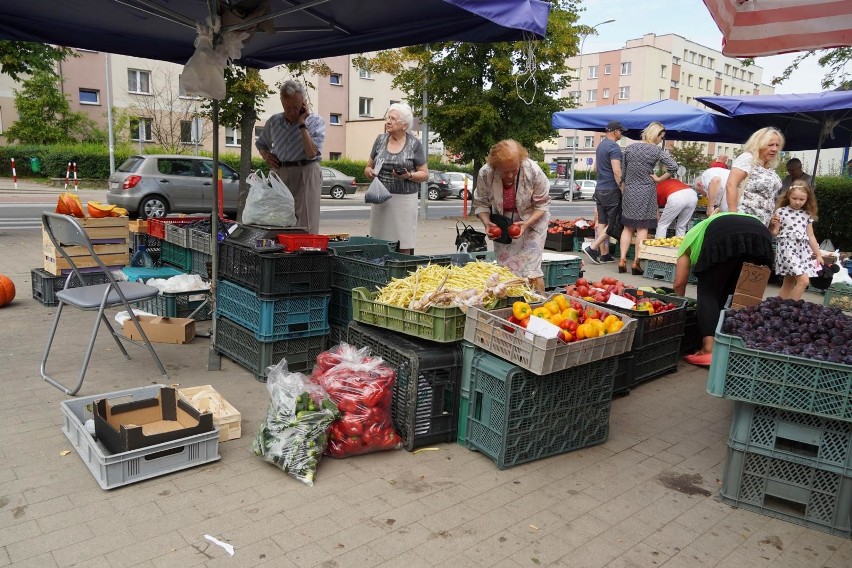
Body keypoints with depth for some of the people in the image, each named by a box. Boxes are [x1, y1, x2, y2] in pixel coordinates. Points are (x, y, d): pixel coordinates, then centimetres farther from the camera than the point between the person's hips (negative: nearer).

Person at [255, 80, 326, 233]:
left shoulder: (316, 121, 1)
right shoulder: (274, 121, 13)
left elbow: (312, 153, -14)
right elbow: (261, 144, 29)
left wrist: (302, 124, -11)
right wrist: (266, 155, 7)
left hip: (306, 175, -4)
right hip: (278, 174, 4)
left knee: (306, 226, -9)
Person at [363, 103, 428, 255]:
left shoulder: (414, 144, 1)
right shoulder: (381, 140, 11)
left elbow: (424, 174, 2)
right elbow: (368, 167, 17)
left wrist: (409, 175, -17)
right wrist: (369, 172, -6)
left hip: (404, 198, -3)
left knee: (403, 246, -5)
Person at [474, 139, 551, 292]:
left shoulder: (533, 171, -24)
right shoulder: (485, 173, -19)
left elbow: (542, 205, -12)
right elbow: (480, 203, -5)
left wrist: (526, 224, -27)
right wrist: (486, 223, -22)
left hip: (533, 221, -2)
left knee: (531, 270, -10)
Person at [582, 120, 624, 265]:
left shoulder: (600, 145, 15)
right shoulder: (614, 147, -13)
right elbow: (617, 171, -20)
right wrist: (622, 189, -17)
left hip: (599, 189, 9)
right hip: (611, 190, -9)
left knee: (602, 222, 8)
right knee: (613, 223, -3)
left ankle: (604, 254, 11)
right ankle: (593, 248, -11)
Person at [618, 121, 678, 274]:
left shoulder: (630, 148, 4)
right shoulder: (656, 150, -6)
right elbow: (673, 167, -16)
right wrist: (659, 179, -4)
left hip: (629, 191, 4)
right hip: (646, 192, -3)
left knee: (628, 227, 10)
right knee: (642, 228, 1)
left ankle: (622, 260, 4)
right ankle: (636, 262, -1)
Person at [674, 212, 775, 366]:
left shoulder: (691, 237, 34)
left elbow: (679, 283, 26)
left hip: (725, 237, -5)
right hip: (760, 236, 5)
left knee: (708, 293, 5)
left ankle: (709, 351, -8)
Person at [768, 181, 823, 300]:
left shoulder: (807, 215, 12)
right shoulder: (781, 211, -2)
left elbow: (811, 236, 17)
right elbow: (774, 234, -1)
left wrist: (818, 254, 17)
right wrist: (774, 225, -21)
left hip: (802, 251, 6)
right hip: (788, 249, -6)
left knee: (788, 284, 7)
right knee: (804, 280, -18)